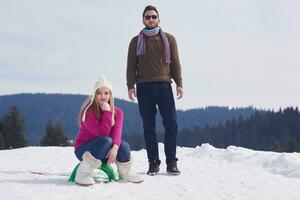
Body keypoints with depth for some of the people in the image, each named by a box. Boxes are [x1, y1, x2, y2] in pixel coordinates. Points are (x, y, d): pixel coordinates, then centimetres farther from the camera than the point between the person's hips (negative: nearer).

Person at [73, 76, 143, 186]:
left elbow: (117, 133, -18)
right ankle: (83, 173, -30)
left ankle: (125, 173, -2)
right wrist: (107, 111, -28)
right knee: (107, 141, -35)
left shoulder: (117, 112, -3)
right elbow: (103, 134, -27)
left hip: (104, 151, 4)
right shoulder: (88, 111, -18)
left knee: (124, 146, -27)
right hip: (83, 149, -4)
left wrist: (115, 147, -38)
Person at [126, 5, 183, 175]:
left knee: (171, 124, -8)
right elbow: (131, 66, 8)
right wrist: (131, 86, -5)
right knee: (149, 127, 1)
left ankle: (171, 162, -1)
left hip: (164, 86, 0)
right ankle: (153, 163, 5)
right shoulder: (136, 41, 13)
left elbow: (176, 63, 8)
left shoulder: (169, 39, 13)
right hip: (144, 87, 0)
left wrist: (179, 83, -3)